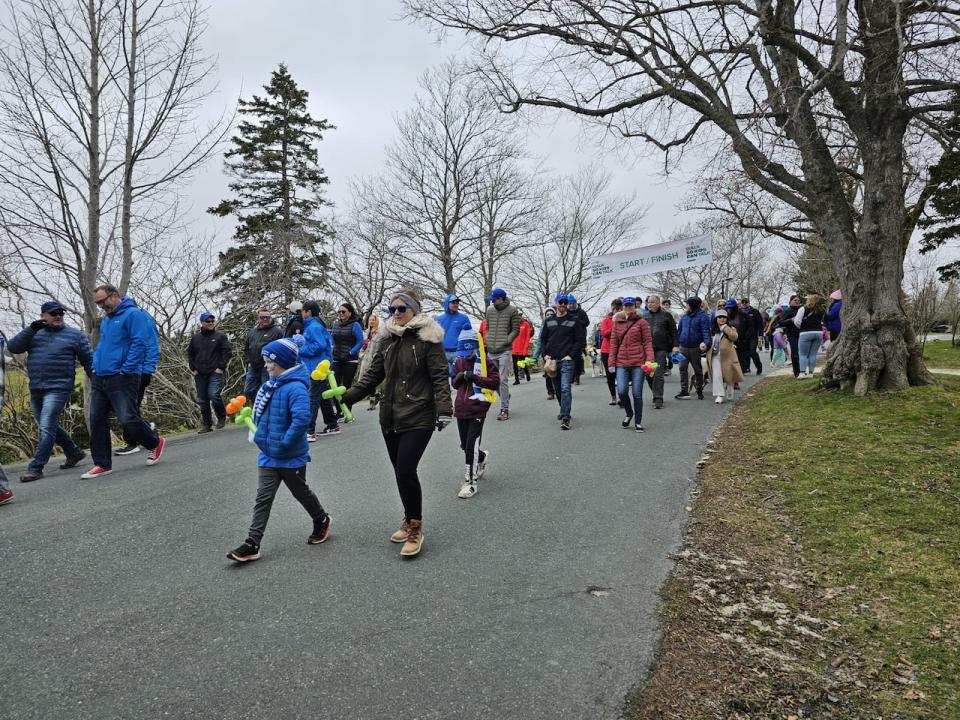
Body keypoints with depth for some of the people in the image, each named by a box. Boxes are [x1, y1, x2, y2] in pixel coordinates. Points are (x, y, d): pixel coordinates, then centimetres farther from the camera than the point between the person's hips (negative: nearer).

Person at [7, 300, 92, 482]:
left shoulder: (75, 335, 2)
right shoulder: (34, 334, 12)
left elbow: (89, 360, 4)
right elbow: (12, 347, -2)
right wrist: (31, 329, -11)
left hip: (59, 388, -5)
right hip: (36, 390, 6)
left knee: (47, 428, -12)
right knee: (50, 427, 16)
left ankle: (35, 468, -7)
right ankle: (74, 453, 31)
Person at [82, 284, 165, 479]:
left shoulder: (133, 314, -8)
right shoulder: (105, 319, 19)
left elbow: (140, 344, -16)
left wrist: (125, 370, -17)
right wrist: (96, 366, 13)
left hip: (122, 378, -8)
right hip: (99, 378, 9)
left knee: (128, 419, -11)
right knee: (97, 421, 5)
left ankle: (156, 443, 15)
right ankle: (102, 464, 13)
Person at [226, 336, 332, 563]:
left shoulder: (295, 387, -23)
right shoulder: (270, 385, 5)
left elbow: (302, 419, -33)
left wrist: (284, 443, -27)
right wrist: (260, 435, 8)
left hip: (291, 457, -7)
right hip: (268, 455, 7)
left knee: (301, 492, 14)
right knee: (263, 499, 3)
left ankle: (321, 520, 38)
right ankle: (252, 544, 4)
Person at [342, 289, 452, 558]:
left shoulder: (427, 338, -6)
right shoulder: (387, 339, 12)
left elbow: (440, 376, -10)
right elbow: (373, 374, 13)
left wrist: (444, 409, -20)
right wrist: (347, 396, 4)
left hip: (418, 417, -6)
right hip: (390, 417, 6)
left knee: (405, 470, -13)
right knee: (401, 472, 12)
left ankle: (415, 527, 6)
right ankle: (410, 521, 29)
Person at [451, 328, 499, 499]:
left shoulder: (484, 362, -8)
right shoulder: (458, 361, 7)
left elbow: (495, 382, -12)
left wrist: (475, 377, -21)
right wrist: (459, 378, -7)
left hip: (477, 409, -6)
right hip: (461, 408, 6)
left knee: (471, 446, -8)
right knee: (464, 445, 16)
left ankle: (470, 482, 0)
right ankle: (482, 457, 48)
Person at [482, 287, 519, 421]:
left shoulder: (512, 311, -3)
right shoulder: (489, 310, 11)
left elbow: (516, 330, -1)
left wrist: (506, 341, -11)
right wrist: (487, 342, 7)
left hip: (504, 351, -5)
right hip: (491, 351, 5)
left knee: (503, 380, -7)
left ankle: (504, 410, 0)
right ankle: (505, 397, 36)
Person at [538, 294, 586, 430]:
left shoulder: (574, 321, 3)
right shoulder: (548, 322, 14)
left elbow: (580, 340, 0)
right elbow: (542, 339, 16)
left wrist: (571, 355, -10)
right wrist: (545, 355, 1)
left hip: (567, 361, -4)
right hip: (552, 361, 5)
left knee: (565, 388, -16)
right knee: (557, 389, 13)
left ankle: (565, 418, -19)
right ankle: (565, 411, 32)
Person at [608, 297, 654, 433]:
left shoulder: (642, 322, 2)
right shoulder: (617, 322, 11)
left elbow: (648, 342, -1)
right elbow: (613, 343, 10)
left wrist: (650, 360, -13)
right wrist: (612, 363, 5)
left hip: (638, 363, -2)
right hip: (621, 362, 2)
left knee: (637, 393, 2)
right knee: (621, 391, -10)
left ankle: (638, 421, 16)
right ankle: (629, 413, 19)